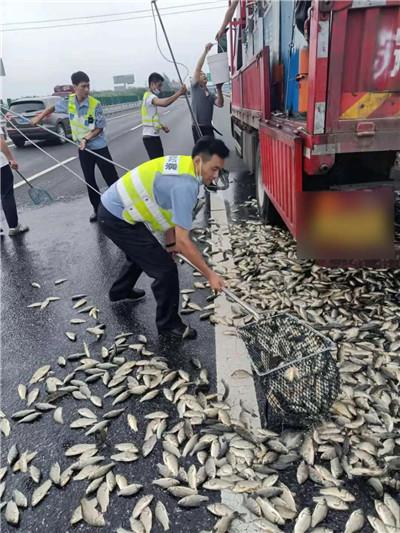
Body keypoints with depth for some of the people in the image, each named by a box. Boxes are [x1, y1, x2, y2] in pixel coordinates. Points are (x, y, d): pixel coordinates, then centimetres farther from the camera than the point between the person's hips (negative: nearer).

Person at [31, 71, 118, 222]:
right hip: (83, 149, 4)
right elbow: (53, 108, 17)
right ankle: (97, 209, 22)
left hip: (99, 147, -4)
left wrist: (86, 138, -23)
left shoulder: (95, 104, -15)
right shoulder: (68, 101, -4)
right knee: (89, 181, 9)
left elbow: (99, 128, -11)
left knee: (111, 178, -4)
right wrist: (39, 117, 18)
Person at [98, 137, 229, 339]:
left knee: (140, 253, 33)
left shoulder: (183, 166, 0)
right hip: (117, 218, -10)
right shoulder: (185, 185, -29)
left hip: (113, 207, 10)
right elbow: (183, 240, -29)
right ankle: (168, 324, 12)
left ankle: (120, 291, 59)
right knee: (165, 268, -7)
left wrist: (170, 243, 9)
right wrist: (210, 274, -21)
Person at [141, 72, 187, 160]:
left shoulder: (150, 96, 18)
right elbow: (164, 103, -37)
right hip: (150, 136, -10)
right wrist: (179, 93, -32)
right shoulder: (149, 96, -16)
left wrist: (162, 126, 10)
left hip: (154, 135, 10)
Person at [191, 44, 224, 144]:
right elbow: (198, 68, -7)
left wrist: (219, 89, -8)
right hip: (198, 126, -6)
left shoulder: (211, 94, 19)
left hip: (208, 127, 6)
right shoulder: (195, 88, 4)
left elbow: (220, 104, 2)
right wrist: (205, 51, -9)